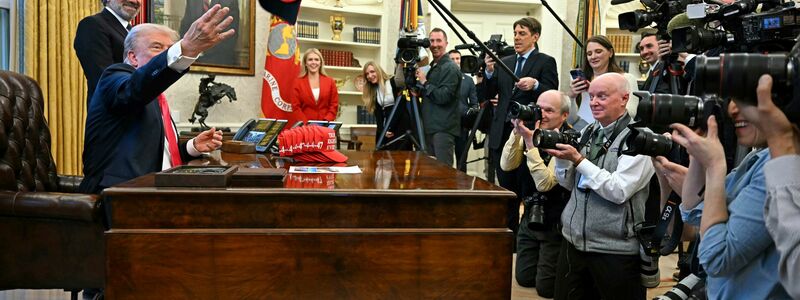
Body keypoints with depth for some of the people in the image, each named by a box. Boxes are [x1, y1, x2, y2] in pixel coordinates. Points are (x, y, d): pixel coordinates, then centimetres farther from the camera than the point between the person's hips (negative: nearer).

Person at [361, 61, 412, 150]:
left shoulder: (393, 82, -4)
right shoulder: (373, 90, 13)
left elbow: (400, 106, -10)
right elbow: (377, 113, 6)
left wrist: (390, 128, -13)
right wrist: (382, 130, -10)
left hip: (400, 127, -6)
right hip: (385, 128, 6)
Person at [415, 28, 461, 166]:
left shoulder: (450, 68, -10)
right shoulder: (433, 67, 18)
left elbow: (443, 97, -19)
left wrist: (424, 83, -11)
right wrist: (419, 91, 8)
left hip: (443, 129, -9)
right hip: (430, 127, 9)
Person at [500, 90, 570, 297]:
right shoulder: (534, 133, -1)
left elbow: (544, 183, -30)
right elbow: (507, 165, -8)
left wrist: (530, 141, -32)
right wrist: (517, 132, -19)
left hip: (555, 224, -6)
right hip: (530, 216, 6)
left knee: (545, 287, 0)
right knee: (524, 278, 12)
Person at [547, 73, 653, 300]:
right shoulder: (587, 132, 8)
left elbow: (619, 191, -21)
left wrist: (578, 159, -20)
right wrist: (562, 158, -7)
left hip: (616, 250, -6)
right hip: (573, 242, 6)